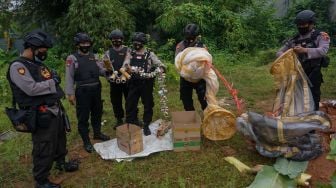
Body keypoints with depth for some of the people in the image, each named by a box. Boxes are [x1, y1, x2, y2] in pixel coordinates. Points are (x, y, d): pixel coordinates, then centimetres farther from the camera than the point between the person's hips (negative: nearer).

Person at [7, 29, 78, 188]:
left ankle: (61, 162, 47)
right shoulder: (18, 66, -14)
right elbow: (32, 89, -25)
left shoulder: (39, 64, 14)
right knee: (44, 148, 0)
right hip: (41, 115, -9)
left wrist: (54, 77, -2)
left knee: (60, 138, 24)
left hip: (54, 110, 9)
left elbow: (51, 81, 20)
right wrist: (52, 82, -14)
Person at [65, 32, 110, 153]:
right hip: (82, 91, -5)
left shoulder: (93, 57, 10)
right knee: (83, 117, 2)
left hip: (96, 89, 6)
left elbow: (101, 71, 7)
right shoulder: (72, 58, -5)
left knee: (97, 112, 19)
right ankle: (86, 142, 15)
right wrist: (70, 93, -14)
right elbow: (69, 77, -8)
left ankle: (97, 133, 39)